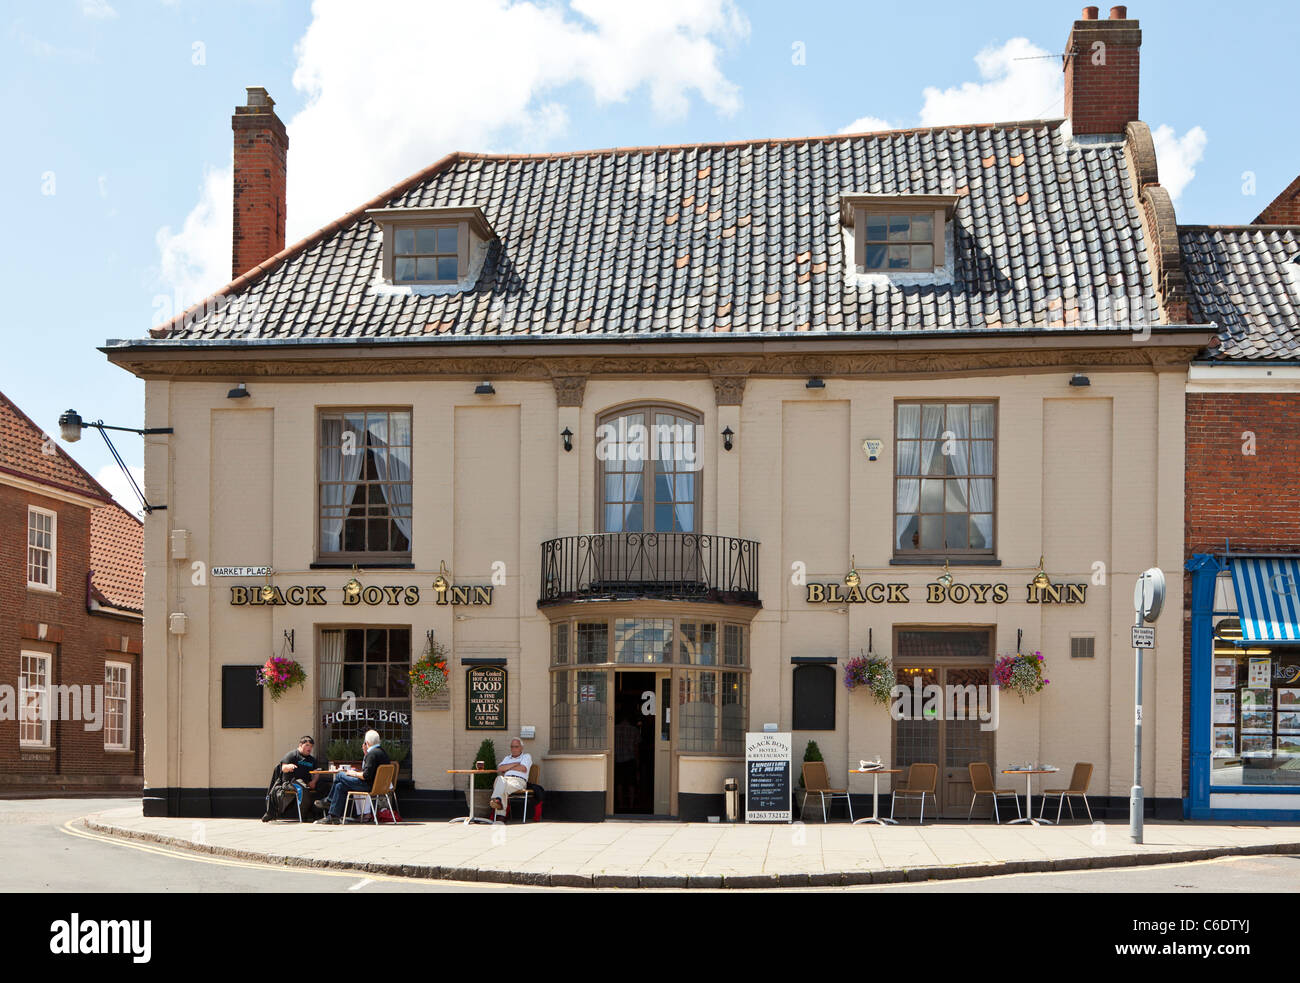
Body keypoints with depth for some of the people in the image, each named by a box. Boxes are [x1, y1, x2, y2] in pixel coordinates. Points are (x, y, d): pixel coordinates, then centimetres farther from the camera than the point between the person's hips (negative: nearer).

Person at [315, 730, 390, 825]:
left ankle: (329, 801, 17)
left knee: (340, 775, 2)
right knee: (340, 786, 15)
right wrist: (365, 753, 14)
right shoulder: (383, 752, 11)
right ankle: (334, 816, 16)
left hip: (368, 785, -10)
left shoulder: (372, 754, -20)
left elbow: (366, 775, -24)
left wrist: (354, 774, -7)